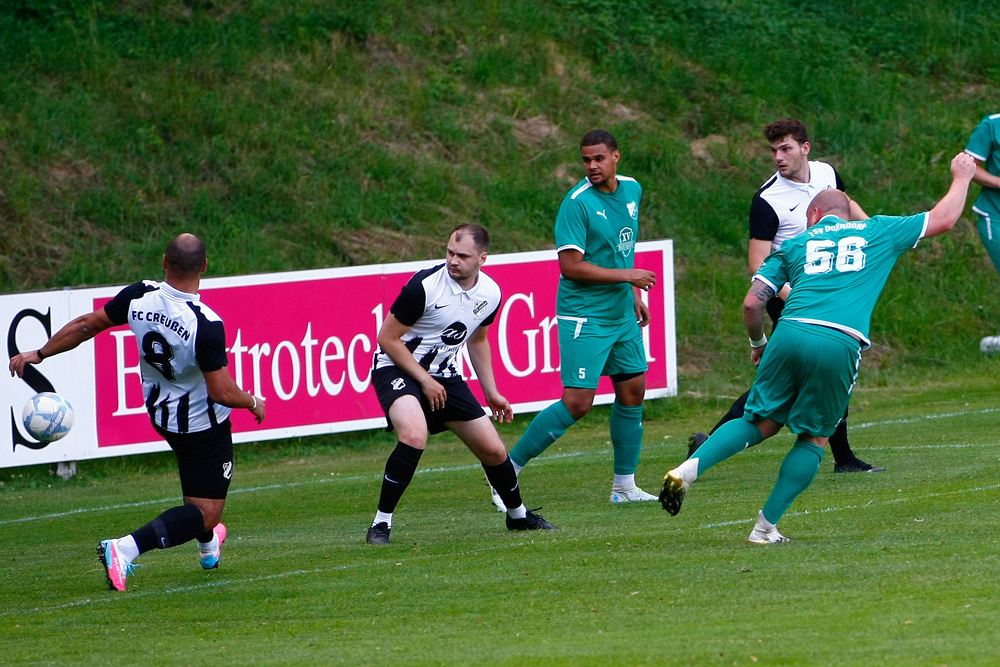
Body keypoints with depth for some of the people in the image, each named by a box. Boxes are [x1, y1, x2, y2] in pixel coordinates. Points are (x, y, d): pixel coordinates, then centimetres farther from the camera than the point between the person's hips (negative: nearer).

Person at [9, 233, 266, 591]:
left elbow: (86, 325, -4)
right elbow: (222, 392, -28)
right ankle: (124, 549, -22)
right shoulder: (206, 325, -32)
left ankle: (208, 546, 54)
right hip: (204, 424, -7)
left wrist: (39, 354, 8)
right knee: (205, 513, -3)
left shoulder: (139, 296, -16)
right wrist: (254, 403, -6)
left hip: (160, 413, 7)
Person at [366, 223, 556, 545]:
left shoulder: (490, 294, -3)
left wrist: (491, 392, 16)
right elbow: (388, 338, -16)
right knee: (414, 436, -35)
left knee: (493, 451, 5)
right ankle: (381, 523, -24)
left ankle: (518, 515, 34)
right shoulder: (424, 286, -23)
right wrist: (424, 380, -16)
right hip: (397, 369, -6)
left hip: (444, 376, 6)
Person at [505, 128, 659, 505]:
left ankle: (625, 485, 20)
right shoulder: (577, 202, -17)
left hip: (622, 316, 8)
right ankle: (508, 469, -3)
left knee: (633, 392, 10)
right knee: (577, 403, -12)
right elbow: (570, 265, -21)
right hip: (584, 316, -8)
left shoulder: (632, 189, 7)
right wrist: (628, 276, -19)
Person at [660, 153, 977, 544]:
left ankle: (689, 468, -9)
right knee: (814, 438, 12)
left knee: (761, 423, 13)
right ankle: (766, 527, 7)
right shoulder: (876, 232, 21)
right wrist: (962, 178, 46)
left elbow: (752, 304, 16)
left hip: (791, 334, 2)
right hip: (840, 344, -2)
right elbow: (943, 219, 29)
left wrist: (758, 344, 34)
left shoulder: (796, 244, 22)